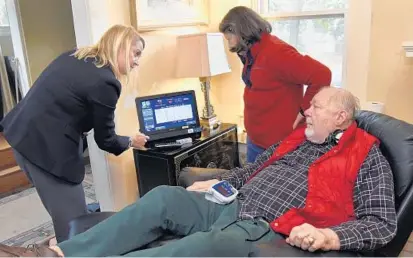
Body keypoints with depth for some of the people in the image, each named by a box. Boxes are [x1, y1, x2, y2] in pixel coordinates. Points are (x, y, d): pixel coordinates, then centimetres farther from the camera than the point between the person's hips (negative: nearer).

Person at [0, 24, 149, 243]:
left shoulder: (75, 55, 10)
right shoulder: (104, 82, -17)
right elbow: (104, 140, -6)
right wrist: (131, 142, 13)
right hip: (47, 148, -10)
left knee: (65, 216, 22)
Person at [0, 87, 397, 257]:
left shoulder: (368, 158, 3)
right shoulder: (298, 137, 21)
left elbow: (382, 223, -4)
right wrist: (215, 181, 13)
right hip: (233, 206, 7)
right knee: (163, 197, -16)